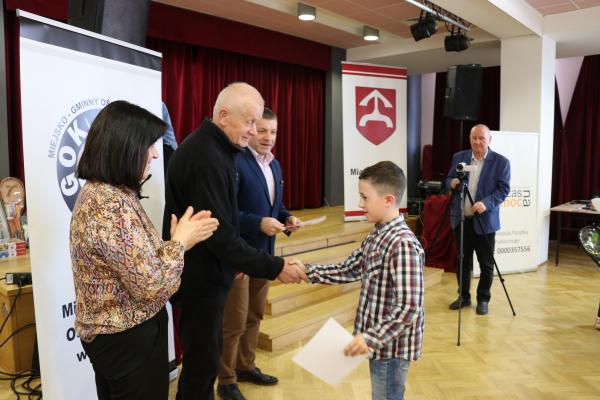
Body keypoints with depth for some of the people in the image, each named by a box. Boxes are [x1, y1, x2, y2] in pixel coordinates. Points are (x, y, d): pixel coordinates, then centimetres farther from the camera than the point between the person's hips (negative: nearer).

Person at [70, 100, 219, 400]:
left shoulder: (97, 193, 4)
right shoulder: (112, 207, -28)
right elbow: (152, 287, -28)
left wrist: (181, 237, -1)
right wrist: (181, 241, -15)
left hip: (110, 332, 10)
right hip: (129, 338, -9)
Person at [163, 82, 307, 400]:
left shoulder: (211, 148, 8)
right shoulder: (205, 157, -25)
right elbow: (219, 234, -28)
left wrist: (235, 262, 15)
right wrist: (274, 268, -23)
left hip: (204, 273, 10)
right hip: (199, 279, -10)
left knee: (207, 354, 22)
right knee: (202, 362, 4)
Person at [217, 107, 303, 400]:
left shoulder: (274, 164, 10)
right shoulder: (235, 161, -17)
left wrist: (287, 218, -2)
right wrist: (259, 223, -29)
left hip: (264, 252, 8)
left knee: (254, 315, 20)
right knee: (234, 321, 4)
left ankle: (245, 367, 38)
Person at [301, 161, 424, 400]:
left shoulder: (403, 244, -26)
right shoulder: (377, 235, 4)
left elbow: (409, 308, -28)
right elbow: (346, 271, 7)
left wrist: (371, 337, -27)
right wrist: (306, 271, -2)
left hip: (391, 345, -9)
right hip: (380, 341, 9)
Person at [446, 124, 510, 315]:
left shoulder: (501, 161, -3)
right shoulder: (458, 157, 7)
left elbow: (504, 189, -8)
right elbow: (448, 180, 12)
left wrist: (486, 203, -23)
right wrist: (452, 182, -12)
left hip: (484, 220, -3)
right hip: (461, 219, 3)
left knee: (486, 264, 5)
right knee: (462, 261, 12)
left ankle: (483, 299, 21)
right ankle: (464, 296, 26)